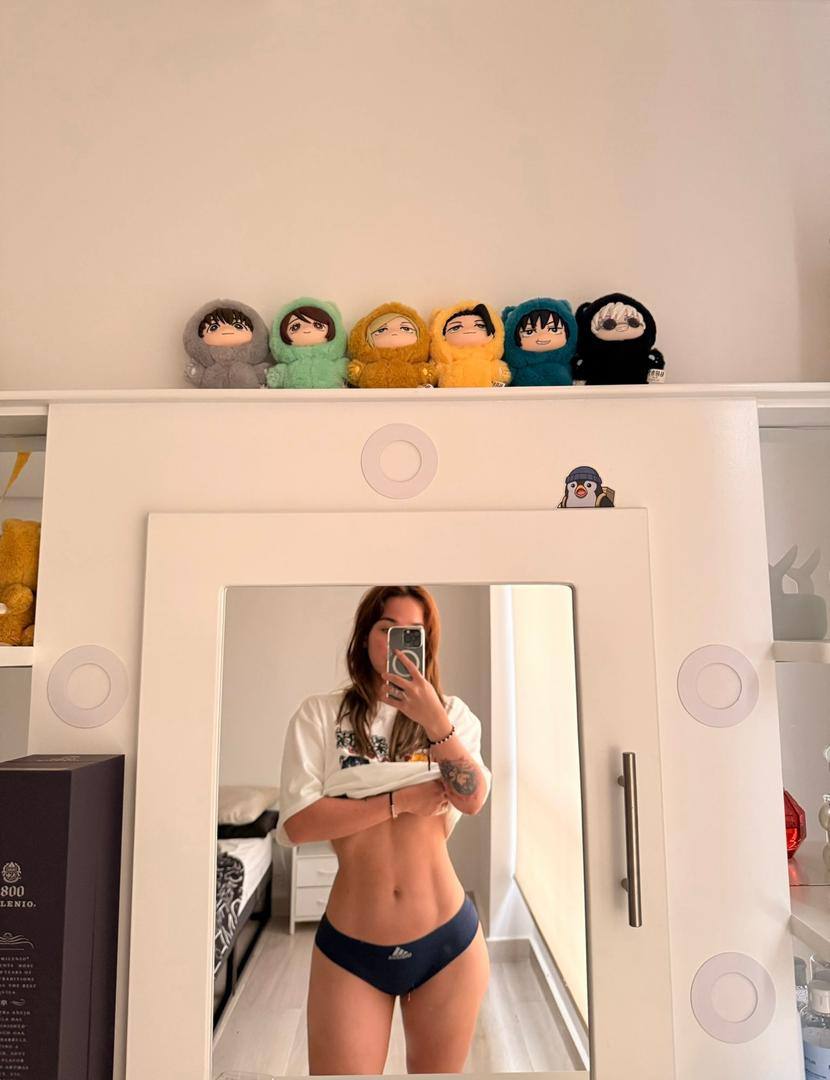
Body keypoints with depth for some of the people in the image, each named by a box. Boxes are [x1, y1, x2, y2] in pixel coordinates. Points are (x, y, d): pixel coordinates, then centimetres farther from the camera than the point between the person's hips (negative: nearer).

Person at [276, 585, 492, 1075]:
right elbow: (297, 823, -11)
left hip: (448, 937, 2)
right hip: (349, 945, -1)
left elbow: (473, 798, -13)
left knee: (438, 1068, 19)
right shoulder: (321, 714, -2)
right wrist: (400, 801, -14)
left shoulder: (453, 713, 3)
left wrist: (434, 720, -27)